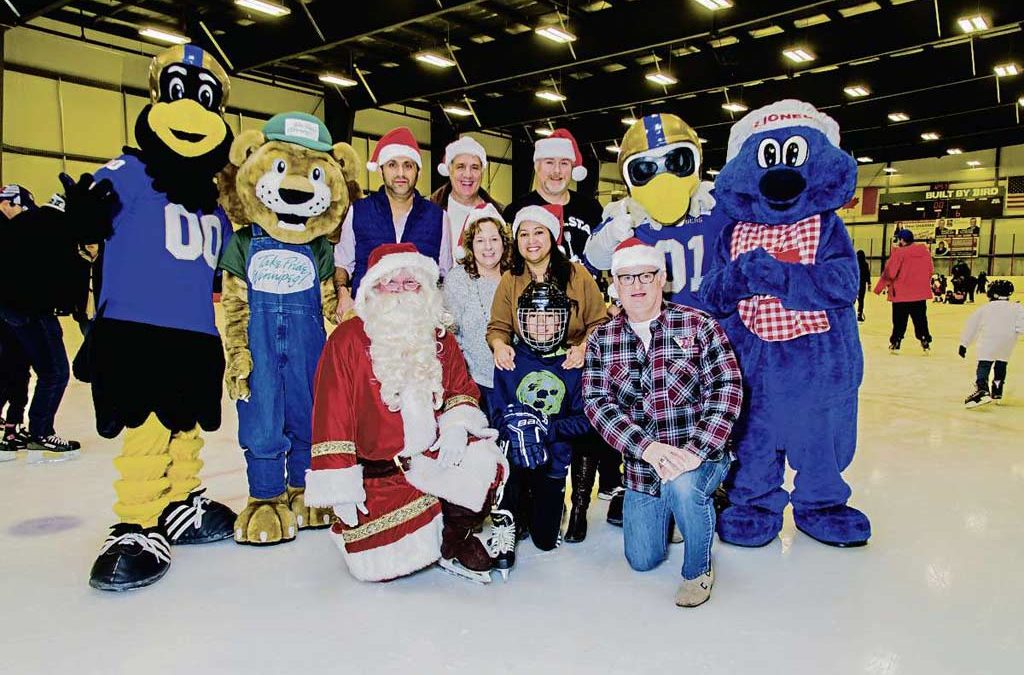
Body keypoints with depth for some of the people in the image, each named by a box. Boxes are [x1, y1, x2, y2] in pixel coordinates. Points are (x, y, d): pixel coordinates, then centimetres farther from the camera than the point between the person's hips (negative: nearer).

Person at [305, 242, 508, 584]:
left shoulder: (439, 338, 8)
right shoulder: (348, 340, -7)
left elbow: (462, 387, 18)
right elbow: (332, 415, -9)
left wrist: (456, 424, -5)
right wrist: (341, 487, -11)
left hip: (434, 456, 4)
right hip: (377, 474, -3)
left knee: (485, 464, -24)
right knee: (382, 564, -16)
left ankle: (453, 543, 2)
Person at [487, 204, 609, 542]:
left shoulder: (577, 274, 0)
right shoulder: (509, 280, 7)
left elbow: (599, 322, -1)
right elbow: (498, 327, 4)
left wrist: (584, 347, -20)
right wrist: (499, 344, -18)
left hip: (575, 373, -1)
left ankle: (579, 510, 9)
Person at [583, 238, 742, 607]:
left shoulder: (698, 326, -7)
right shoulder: (601, 340, -1)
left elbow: (726, 388, -14)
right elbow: (596, 402, -10)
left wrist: (696, 450, -27)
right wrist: (647, 447, -25)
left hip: (702, 456, -3)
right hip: (640, 466, 4)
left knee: (681, 486, -37)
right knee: (642, 560, 11)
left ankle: (698, 570, -5)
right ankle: (676, 507, 44)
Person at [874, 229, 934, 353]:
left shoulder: (899, 252, -14)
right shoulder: (924, 250, 4)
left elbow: (890, 273, -17)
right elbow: (931, 270, 9)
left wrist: (880, 287, -3)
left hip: (901, 293, -4)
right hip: (920, 292, 4)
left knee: (899, 321, 6)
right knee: (920, 320, 13)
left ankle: (895, 344, 11)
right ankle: (925, 342, 11)